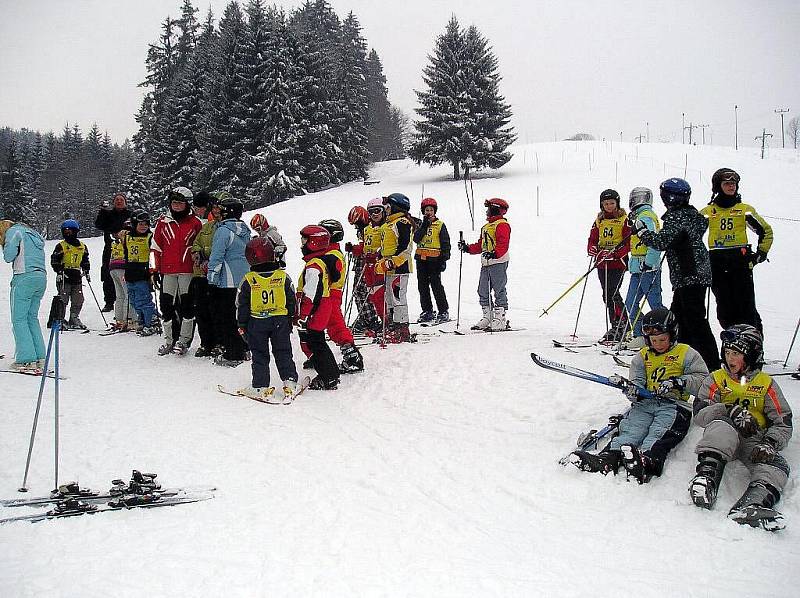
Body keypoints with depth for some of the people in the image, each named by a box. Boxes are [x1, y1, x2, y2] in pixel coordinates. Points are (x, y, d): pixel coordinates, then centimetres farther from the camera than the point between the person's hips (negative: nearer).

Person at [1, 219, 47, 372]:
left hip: (25, 278, -8)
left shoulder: (13, 231, 2)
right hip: (42, 278, 8)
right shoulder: (34, 234, 26)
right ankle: (39, 357, 10)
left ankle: (27, 360, -8)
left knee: (19, 319, -2)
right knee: (32, 318, 14)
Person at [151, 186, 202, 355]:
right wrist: (156, 269, 8)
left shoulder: (195, 223, 3)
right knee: (166, 304, 4)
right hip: (167, 271, 3)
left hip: (188, 270, -2)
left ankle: (184, 340, 6)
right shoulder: (163, 222, 9)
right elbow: (156, 247, 12)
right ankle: (169, 340, 14)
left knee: (187, 304, -2)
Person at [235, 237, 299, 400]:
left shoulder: (248, 280, -8)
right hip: (280, 321, 1)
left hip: (257, 322, -1)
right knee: (283, 353, 11)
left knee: (260, 355, 8)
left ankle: (260, 387, 5)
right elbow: (292, 301, 3)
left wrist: (242, 325, 8)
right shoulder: (283, 276, -4)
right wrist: (291, 319, 16)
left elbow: (242, 305, -2)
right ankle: (290, 382, 6)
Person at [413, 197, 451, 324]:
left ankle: (444, 312, -1)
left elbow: (445, 243, -1)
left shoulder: (440, 225, 1)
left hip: (434, 259, -5)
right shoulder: (420, 225, 13)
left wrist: (444, 259, -8)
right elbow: (416, 239, -4)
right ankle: (427, 312, 17)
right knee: (422, 286, 7)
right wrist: (424, 226, -10)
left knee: (436, 285, -8)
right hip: (421, 259, 5)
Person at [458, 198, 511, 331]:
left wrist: (494, 253, -34)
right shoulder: (486, 227, 23)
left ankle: (500, 319, -4)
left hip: (499, 262, -10)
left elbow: (503, 244, -20)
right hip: (486, 264, 10)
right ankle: (487, 317, 17)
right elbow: (480, 245, 25)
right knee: (483, 291, 10)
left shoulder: (502, 225, -8)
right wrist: (467, 248, 14)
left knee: (499, 290, -6)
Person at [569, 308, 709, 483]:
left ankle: (646, 459, -65)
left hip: (674, 405, -4)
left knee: (659, 433, -34)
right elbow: (638, 382, 14)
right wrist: (630, 388, -13)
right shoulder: (642, 356, 22)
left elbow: (702, 380, 3)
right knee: (630, 429, -26)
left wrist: (677, 382, -13)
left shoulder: (686, 353, 11)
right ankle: (608, 457, -53)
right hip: (645, 403, 4)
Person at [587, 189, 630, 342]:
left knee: (612, 294, -15)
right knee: (607, 296, 8)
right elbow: (592, 240, 10)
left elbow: (629, 243, -9)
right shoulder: (599, 221, 14)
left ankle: (621, 324, -6)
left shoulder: (624, 220, -2)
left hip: (618, 263, -6)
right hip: (602, 264, 6)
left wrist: (615, 254, -23)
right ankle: (614, 326, 15)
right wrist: (594, 250, -12)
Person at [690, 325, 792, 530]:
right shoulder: (716, 379, 13)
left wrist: (770, 443, -16)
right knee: (722, 426, -36)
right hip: (721, 440, -1)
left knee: (777, 466, -31)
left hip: (755, 441, 1)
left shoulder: (766, 384, 13)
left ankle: (753, 505, -58)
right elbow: (700, 414, -2)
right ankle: (707, 474, -53)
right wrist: (730, 410, -20)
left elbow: (783, 424, 7)